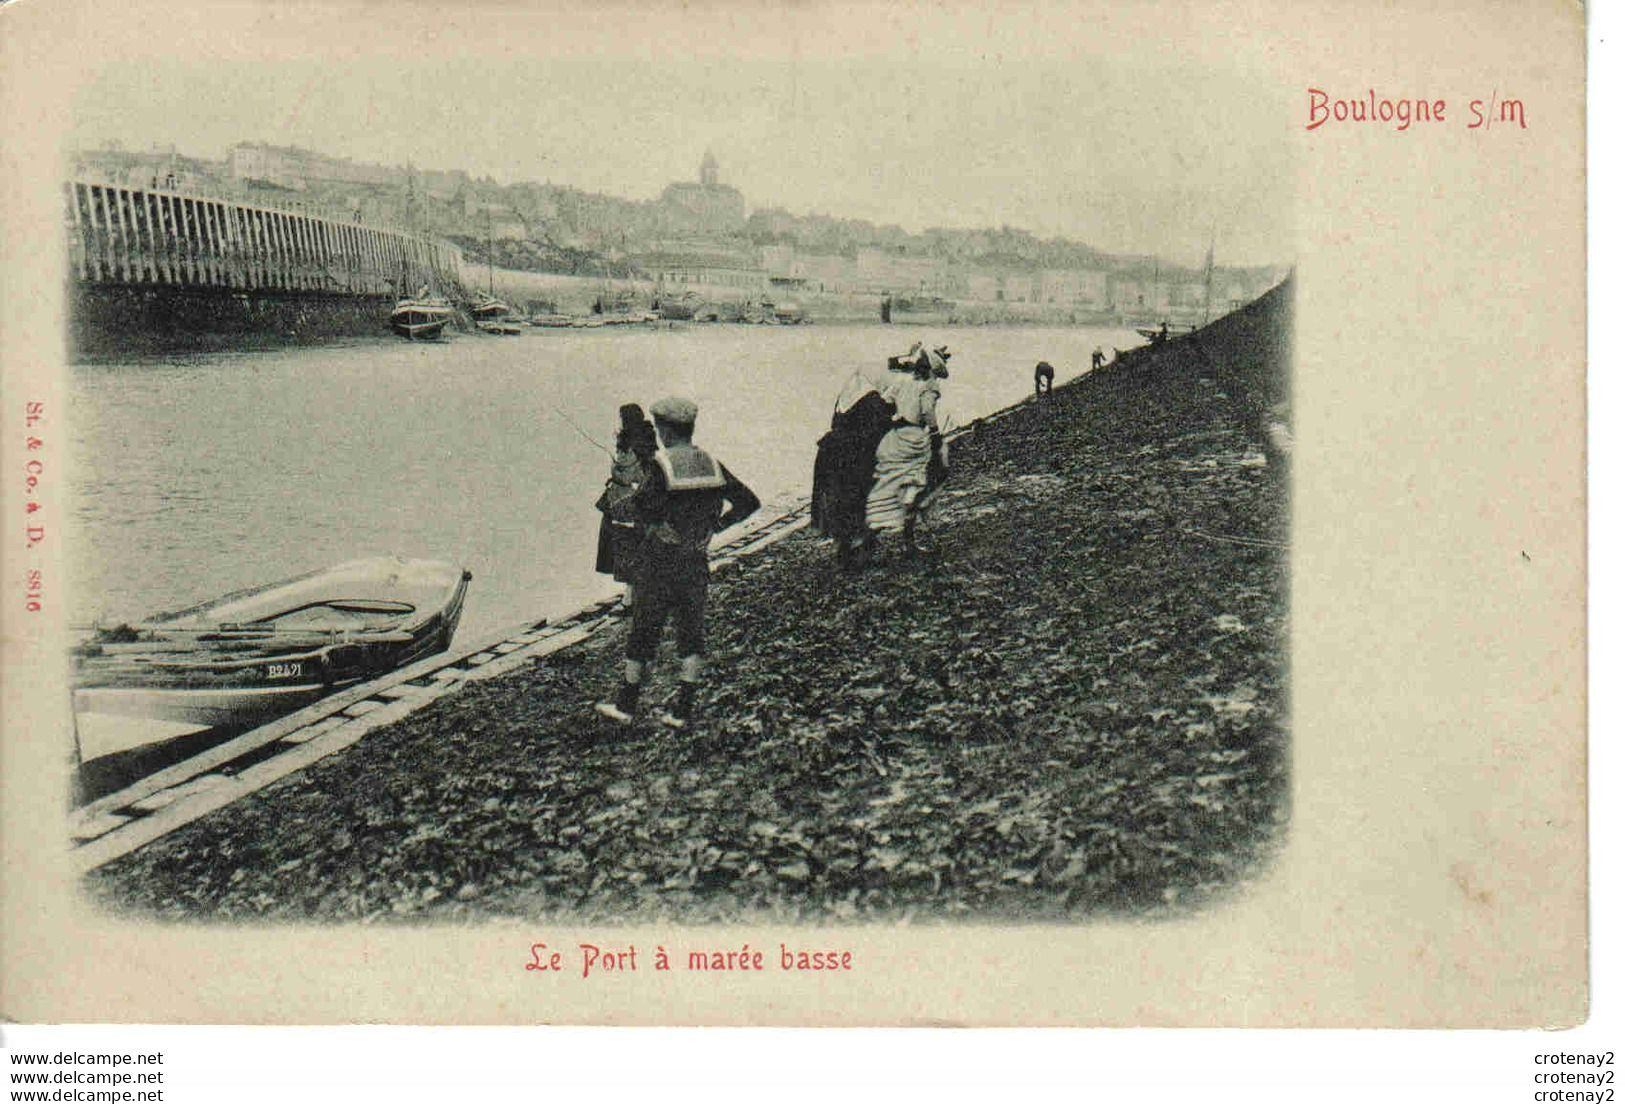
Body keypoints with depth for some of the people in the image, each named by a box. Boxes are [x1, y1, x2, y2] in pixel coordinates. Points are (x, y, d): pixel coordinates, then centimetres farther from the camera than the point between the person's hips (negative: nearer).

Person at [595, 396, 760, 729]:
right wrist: (717, 525, 11)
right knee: (692, 633, 11)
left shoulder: (662, 465, -13)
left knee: (644, 631, 8)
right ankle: (683, 710, 10)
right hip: (696, 564, 4)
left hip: (659, 562, -4)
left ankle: (626, 706, 19)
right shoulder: (711, 464, 2)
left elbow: (641, 508, -24)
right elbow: (749, 502, 5)